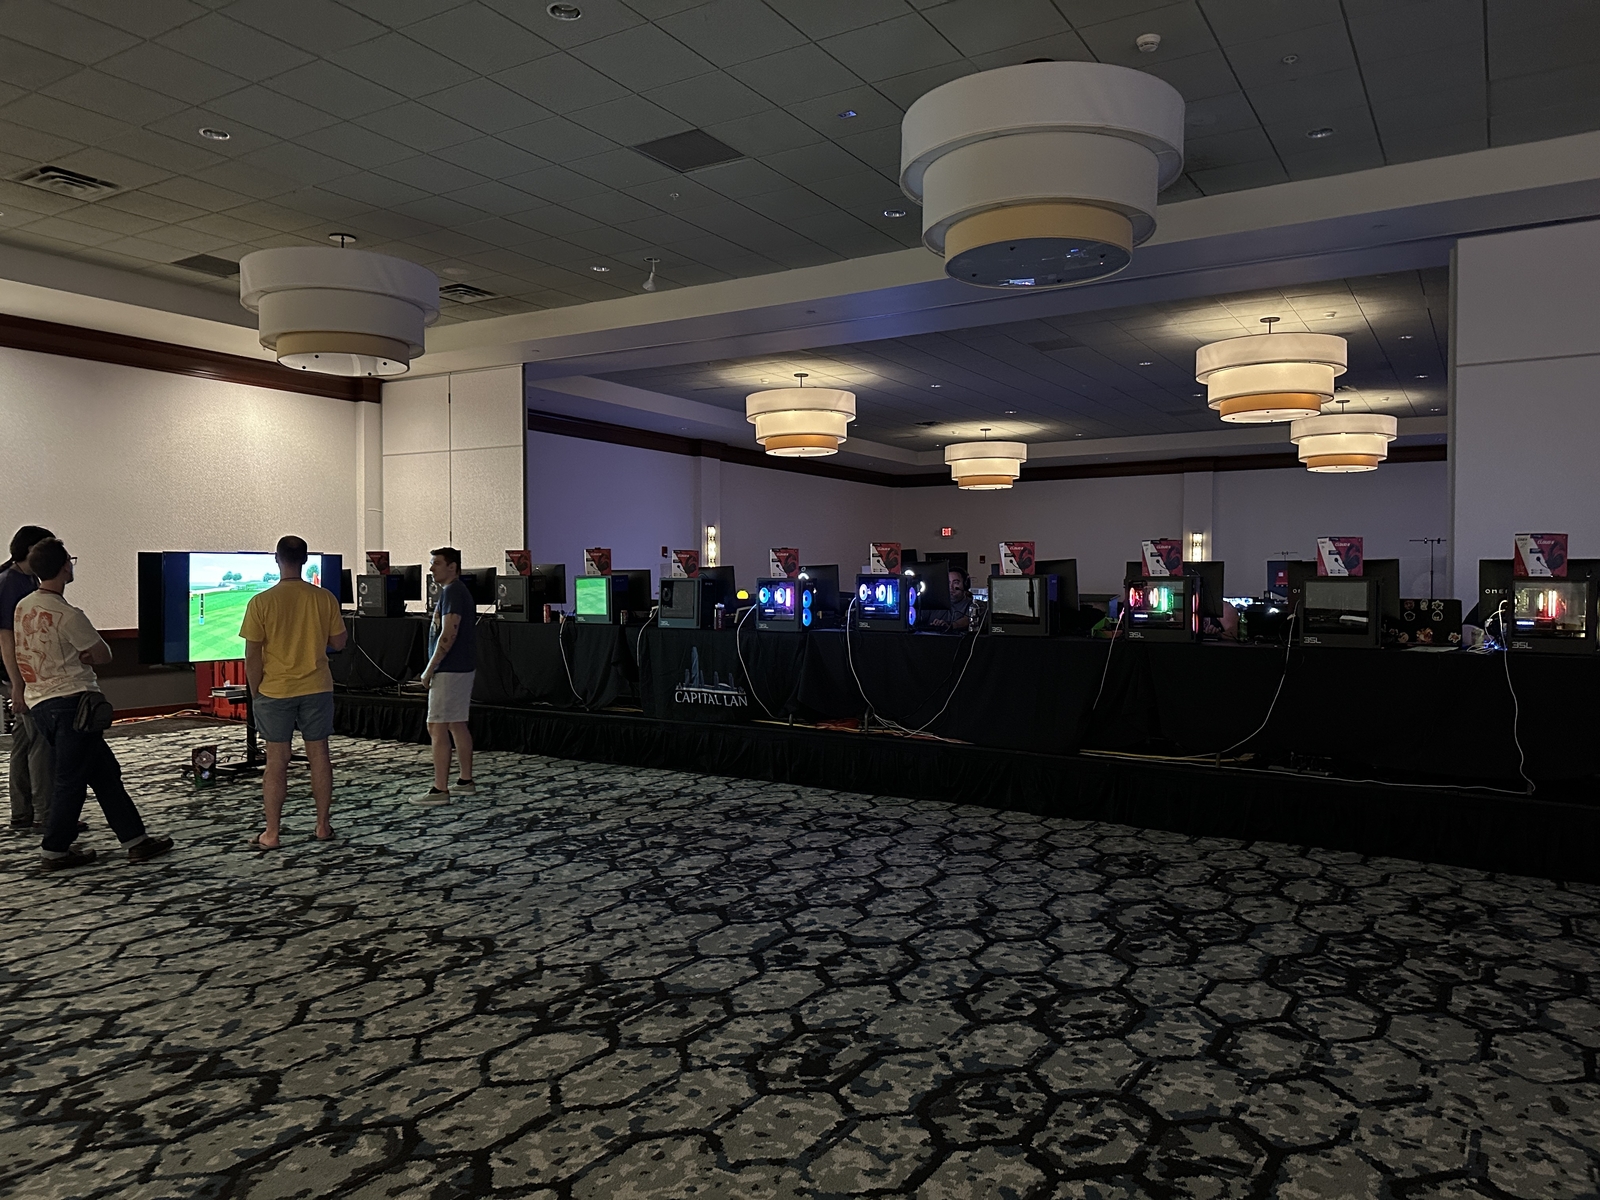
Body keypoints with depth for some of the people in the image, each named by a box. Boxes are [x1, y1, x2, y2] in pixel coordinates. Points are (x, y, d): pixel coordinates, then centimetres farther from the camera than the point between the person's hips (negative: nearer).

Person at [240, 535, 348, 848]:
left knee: (277, 759, 5)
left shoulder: (261, 602, -10)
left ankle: (271, 833, 11)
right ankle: (323, 825, 18)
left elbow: (252, 655, -8)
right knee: (319, 754, 11)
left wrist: (255, 694, 3)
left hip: (275, 691, -2)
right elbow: (339, 642, 3)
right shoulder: (325, 598, -5)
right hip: (317, 688, 2)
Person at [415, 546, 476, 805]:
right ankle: (466, 781, 22)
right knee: (457, 725, 16)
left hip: (449, 670, -11)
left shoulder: (452, 592, -14)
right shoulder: (461, 591, 17)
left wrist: (430, 669, -17)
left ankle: (440, 789, -7)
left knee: (437, 728, -8)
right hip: (463, 668, 11)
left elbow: (448, 635, -22)